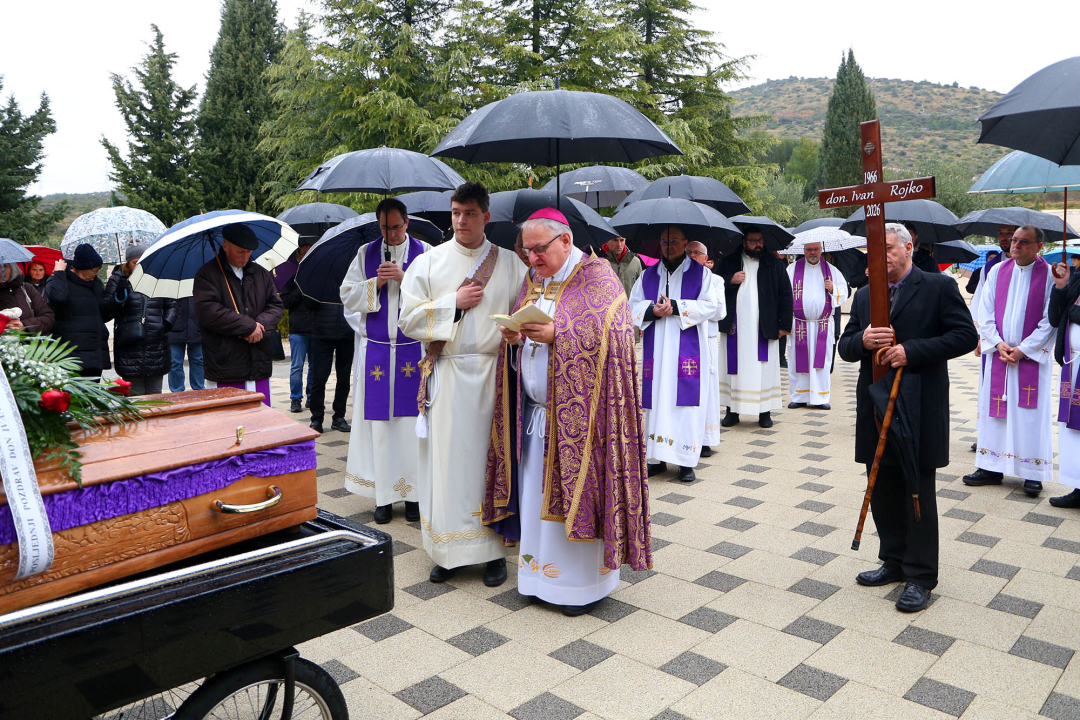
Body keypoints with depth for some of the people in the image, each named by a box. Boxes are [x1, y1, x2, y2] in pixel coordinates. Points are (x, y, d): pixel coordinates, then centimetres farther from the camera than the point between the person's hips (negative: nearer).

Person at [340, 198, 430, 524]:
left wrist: (406, 278, -16)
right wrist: (375, 283, -9)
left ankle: (412, 492, 10)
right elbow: (347, 294, 6)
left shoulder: (424, 252, 4)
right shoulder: (366, 253, 10)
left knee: (411, 420, 1)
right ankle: (383, 496, 11)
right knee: (379, 422, 2)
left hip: (413, 349, -1)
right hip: (375, 351, 2)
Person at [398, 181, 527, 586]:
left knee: (491, 459, 3)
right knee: (446, 459, 2)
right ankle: (447, 551, 13)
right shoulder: (428, 262, 7)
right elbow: (408, 318, 1)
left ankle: (493, 549, 14)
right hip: (446, 378, 0)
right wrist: (454, 302, -8)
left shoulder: (510, 264, 7)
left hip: (492, 376, 0)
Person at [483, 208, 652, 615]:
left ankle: (584, 583, 16)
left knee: (575, 491, 1)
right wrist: (514, 337, -7)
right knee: (537, 493, 11)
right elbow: (521, 328, 16)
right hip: (535, 410, 7)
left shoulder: (596, 276, -8)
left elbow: (611, 335, -17)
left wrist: (555, 335, -24)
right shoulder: (533, 281, 13)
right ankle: (542, 572, 25)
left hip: (577, 411, -6)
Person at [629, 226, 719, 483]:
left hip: (688, 350, -3)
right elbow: (634, 305, 10)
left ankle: (686, 461, 1)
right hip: (655, 349, 3)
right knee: (657, 400, 1)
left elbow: (709, 305, -3)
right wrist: (652, 311, -11)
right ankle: (657, 457, 9)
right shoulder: (648, 275, 15)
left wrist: (676, 307, -14)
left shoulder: (700, 273, 7)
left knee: (686, 400, -6)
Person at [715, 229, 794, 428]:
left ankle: (765, 412, 11)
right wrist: (730, 281, -12)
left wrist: (784, 324, 0)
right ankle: (732, 410, 13)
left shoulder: (775, 265, 8)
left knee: (764, 370, 2)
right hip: (735, 327, 1)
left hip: (763, 328, 0)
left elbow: (786, 295, 7)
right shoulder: (728, 262, 9)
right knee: (733, 368, 4)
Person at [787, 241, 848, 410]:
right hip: (799, 324, -1)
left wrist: (833, 289, -8)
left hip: (823, 325, 1)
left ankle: (820, 398, 7)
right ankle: (799, 397, 10)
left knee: (821, 362, 0)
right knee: (798, 361, 0)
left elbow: (844, 293, 14)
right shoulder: (792, 269, 7)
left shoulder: (831, 270, 12)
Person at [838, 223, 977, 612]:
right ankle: (894, 562, 30)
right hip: (875, 406, 6)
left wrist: (911, 351, -19)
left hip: (920, 408, -5)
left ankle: (920, 577, 13)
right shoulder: (864, 295, 12)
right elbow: (845, 347, 12)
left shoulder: (939, 286, -3)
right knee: (883, 490, 14)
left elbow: (965, 335, -10)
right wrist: (862, 340, -12)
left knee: (918, 493, 2)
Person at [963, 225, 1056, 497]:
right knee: (993, 410, 6)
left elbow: (1050, 320, -7)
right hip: (998, 354, 3)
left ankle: (1033, 473, 10)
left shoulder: (1049, 275, -4)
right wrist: (998, 344, -7)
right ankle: (991, 467, 15)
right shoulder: (997, 271, 6)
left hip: (1033, 357, -3)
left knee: (1031, 414, 0)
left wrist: (1023, 349, -12)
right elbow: (985, 313, 6)